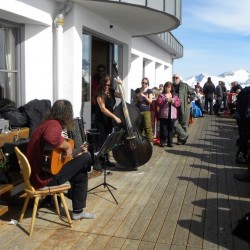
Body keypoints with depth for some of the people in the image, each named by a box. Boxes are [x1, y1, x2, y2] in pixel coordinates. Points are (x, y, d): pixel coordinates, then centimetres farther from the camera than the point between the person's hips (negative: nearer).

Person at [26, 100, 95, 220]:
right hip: (45, 177, -10)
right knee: (86, 157, -3)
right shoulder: (54, 125, -16)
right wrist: (68, 145, -21)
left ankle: (78, 211, 25)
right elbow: (51, 139, -40)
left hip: (36, 174, 10)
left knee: (81, 174, 21)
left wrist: (76, 152, 21)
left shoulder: (47, 123, 15)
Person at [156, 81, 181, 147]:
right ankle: (162, 142, 8)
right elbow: (158, 103, -9)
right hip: (163, 115, -2)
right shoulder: (161, 95, 4)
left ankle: (170, 142, 14)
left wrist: (173, 102, -13)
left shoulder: (175, 95, 12)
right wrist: (165, 100, -20)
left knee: (171, 129, 7)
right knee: (163, 129, 0)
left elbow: (178, 103, 4)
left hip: (172, 115, 2)